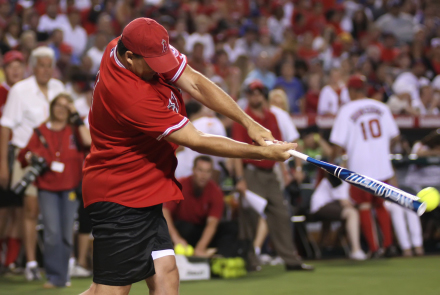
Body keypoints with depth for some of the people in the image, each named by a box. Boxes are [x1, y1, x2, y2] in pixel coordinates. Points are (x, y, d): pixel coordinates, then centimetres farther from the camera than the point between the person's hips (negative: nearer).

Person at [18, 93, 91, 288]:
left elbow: (88, 141, -12)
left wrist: (77, 118, -6)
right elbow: (24, 155, 15)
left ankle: (62, 275, 13)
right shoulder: (41, 132, 10)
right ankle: (54, 277, -4)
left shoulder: (74, 131, 9)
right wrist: (30, 158, -8)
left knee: (67, 233, 2)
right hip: (47, 187, 0)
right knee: (52, 233, -9)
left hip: (70, 188, 0)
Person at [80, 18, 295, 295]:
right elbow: (197, 142, -23)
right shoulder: (132, 97, -30)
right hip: (118, 197, -9)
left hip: (144, 194, 9)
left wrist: (248, 122, -15)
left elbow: (196, 84, -3)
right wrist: (262, 153, -17)